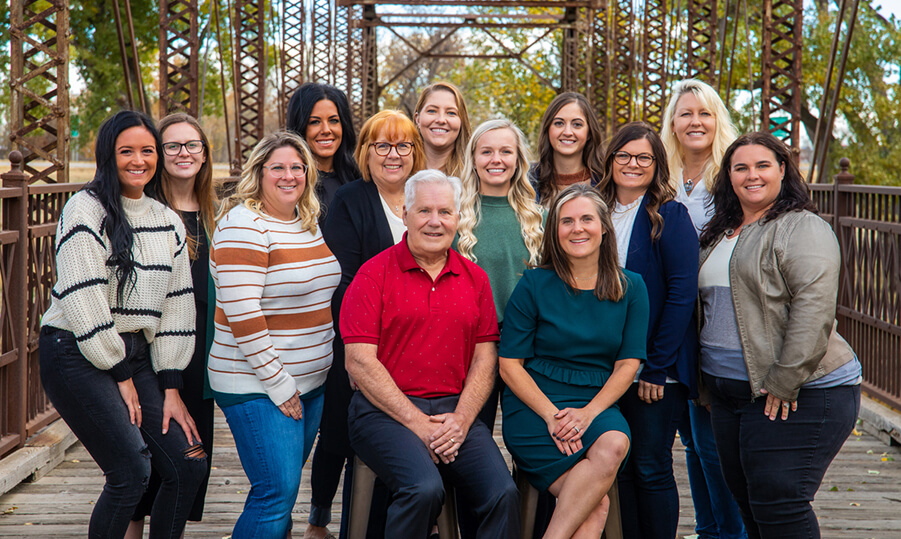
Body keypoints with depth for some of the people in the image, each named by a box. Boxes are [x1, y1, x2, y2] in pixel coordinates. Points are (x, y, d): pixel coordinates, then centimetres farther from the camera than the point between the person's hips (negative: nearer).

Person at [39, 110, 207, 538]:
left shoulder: (168, 222, 13)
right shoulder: (86, 210, -7)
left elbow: (177, 306, 11)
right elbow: (83, 302, -13)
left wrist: (171, 389, 4)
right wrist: (121, 376, -10)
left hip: (136, 353, 6)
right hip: (76, 354, -6)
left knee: (189, 467, -4)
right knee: (132, 473, -16)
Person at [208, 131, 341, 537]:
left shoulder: (309, 223, 11)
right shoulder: (243, 225, -14)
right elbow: (242, 315, -20)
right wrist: (278, 385, -18)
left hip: (312, 380, 8)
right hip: (257, 385, -8)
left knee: (284, 487, 14)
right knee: (277, 492, -10)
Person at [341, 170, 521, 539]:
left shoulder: (474, 279, 13)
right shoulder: (374, 275, -1)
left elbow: (485, 359, 10)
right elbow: (360, 362, -7)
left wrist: (461, 420, -7)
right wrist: (416, 422, -12)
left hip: (456, 412, 4)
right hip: (384, 410, -3)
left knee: (504, 494, -20)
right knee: (424, 488, -29)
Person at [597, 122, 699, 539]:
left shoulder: (670, 216, -6)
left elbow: (683, 294, -12)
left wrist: (656, 367, -16)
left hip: (657, 370, -5)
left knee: (650, 469, 0)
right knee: (619, 468, 9)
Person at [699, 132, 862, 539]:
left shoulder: (803, 229, -8)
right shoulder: (719, 235, 17)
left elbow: (813, 309, -19)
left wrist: (784, 381, -23)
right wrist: (707, 380, 18)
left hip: (799, 394, -8)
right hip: (729, 394, 8)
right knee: (748, 505, 13)